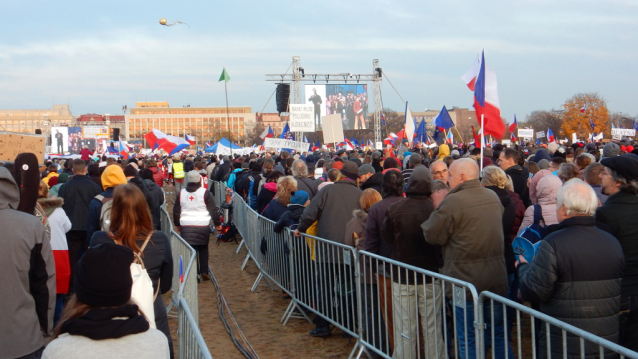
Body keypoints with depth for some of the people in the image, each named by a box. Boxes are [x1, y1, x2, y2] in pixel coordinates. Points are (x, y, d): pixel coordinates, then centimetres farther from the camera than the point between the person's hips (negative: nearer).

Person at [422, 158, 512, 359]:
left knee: (469, 342, 6)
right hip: (497, 280, 6)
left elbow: (432, 236, -12)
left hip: (466, 281, -6)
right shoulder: (493, 197, 5)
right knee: (498, 335, 18)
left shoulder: (452, 202, -17)